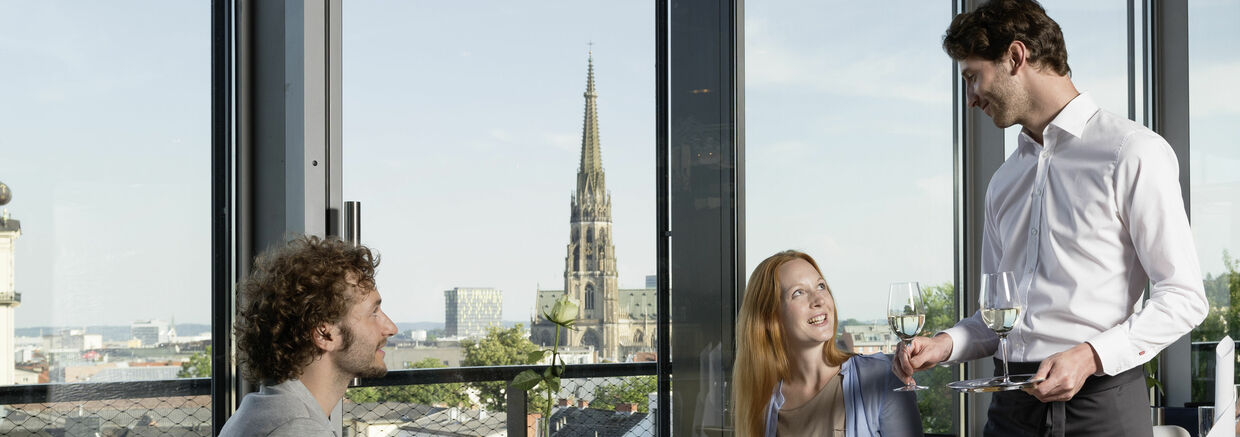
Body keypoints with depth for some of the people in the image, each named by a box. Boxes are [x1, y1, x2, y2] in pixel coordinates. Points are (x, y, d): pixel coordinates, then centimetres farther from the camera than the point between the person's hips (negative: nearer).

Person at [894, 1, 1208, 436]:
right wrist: (946, 344, 2)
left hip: (1100, 402, -5)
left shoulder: (1133, 152, -4)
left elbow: (1183, 297, -8)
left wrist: (1089, 355, -19)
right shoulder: (1004, 180, 17)